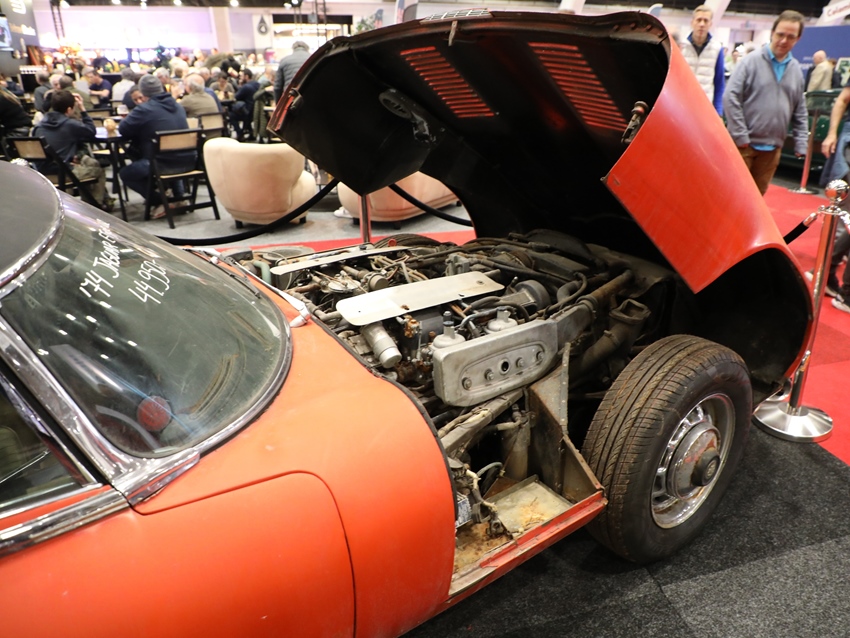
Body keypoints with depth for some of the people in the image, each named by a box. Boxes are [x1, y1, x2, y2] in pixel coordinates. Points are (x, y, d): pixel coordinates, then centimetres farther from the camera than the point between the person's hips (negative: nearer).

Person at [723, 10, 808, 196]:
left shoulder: (796, 70, 11)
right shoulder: (751, 61, -5)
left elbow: (800, 112, 16)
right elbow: (730, 98, -10)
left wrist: (801, 144, 9)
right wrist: (740, 136, -14)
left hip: (773, 147, 5)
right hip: (745, 144, -5)